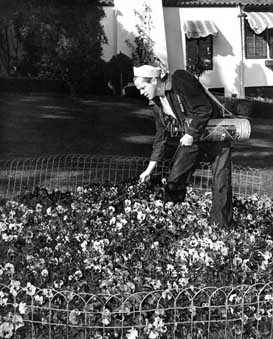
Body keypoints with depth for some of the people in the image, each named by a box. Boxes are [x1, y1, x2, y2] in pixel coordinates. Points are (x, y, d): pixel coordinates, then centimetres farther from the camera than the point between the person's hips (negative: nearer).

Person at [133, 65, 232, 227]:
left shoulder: (181, 82, -19)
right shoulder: (157, 102, 4)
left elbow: (205, 109, -22)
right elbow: (161, 135, 10)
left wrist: (191, 134, -20)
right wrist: (150, 168, 8)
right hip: (189, 140, 7)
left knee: (221, 186, -6)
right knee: (174, 181, -1)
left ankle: (221, 227, 5)